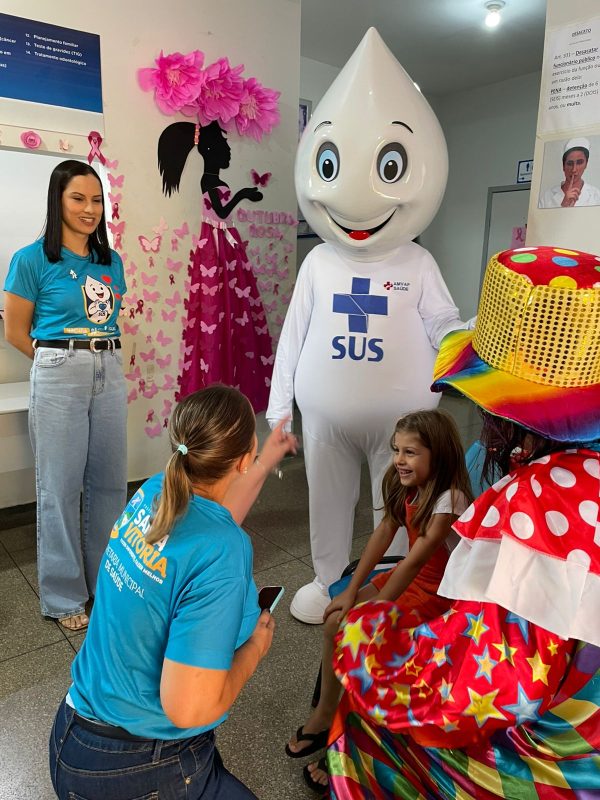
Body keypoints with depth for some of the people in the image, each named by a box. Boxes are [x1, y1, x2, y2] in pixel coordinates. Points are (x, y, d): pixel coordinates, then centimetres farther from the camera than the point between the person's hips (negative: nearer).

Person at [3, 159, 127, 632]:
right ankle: (64, 596, 19)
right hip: (58, 377, -5)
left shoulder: (111, 261, 9)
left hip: (110, 374, 5)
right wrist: (63, 358, 2)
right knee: (61, 486, 3)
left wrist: (98, 358, 8)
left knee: (110, 481, 10)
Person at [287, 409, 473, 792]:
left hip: (440, 591, -7)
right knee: (336, 621, -6)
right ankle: (325, 712, 14)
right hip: (410, 576, 7)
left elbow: (414, 561, -28)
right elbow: (383, 534, -3)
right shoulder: (406, 486, -4)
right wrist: (352, 591, -6)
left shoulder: (448, 500, -28)